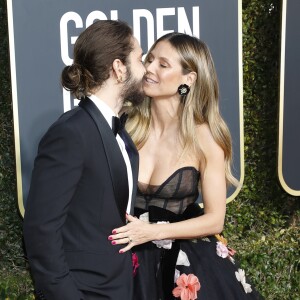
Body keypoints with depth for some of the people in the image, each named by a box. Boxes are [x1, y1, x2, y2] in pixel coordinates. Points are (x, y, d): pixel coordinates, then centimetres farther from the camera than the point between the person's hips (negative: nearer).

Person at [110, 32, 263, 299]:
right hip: (132, 260, 2)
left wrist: (152, 231, -19)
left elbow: (214, 219, -10)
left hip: (188, 262, -2)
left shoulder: (204, 138, -14)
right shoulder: (126, 124, -8)